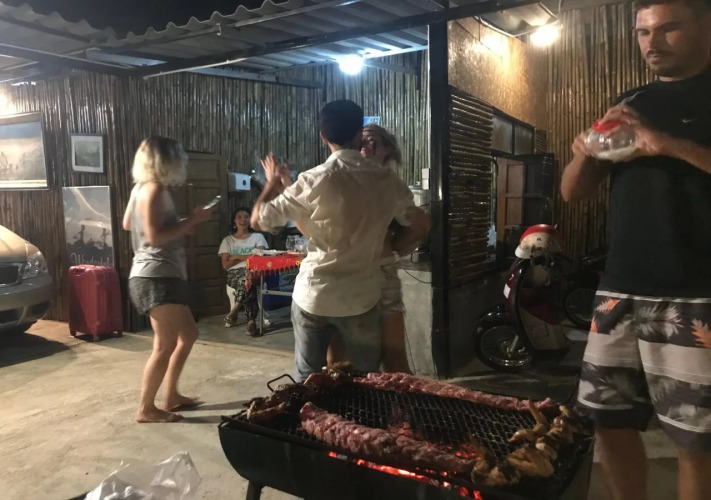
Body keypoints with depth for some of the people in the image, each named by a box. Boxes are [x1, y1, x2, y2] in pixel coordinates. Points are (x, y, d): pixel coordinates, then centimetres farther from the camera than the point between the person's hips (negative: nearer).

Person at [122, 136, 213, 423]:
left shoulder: (141, 188, 15)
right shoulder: (154, 189, -14)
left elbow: (127, 224, 27)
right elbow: (155, 237, -22)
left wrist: (181, 227, 22)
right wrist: (191, 220, -15)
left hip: (159, 276, 11)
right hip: (157, 277, -11)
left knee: (188, 335, 16)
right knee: (165, 345, -6)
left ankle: (171, 397, 24)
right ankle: (146, 409, 6)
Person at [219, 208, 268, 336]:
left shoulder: (258, 237, 15)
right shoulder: (227, 240, 16)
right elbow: (226, 265, 4)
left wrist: (237, 257, -5)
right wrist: (248, 257, -3)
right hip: (235, 274, 0)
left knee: (248, 275, -39)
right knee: (247, 282, -38)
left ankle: (234, 311, -27)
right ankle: (251, 320, -34)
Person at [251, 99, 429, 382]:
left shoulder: (313, 181, -12)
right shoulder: (387, 181, -5)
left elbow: (258, 220, -5)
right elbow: (417, 230, 5)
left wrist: (273, 183, 12)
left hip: (312, 297, -1)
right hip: (361, 298, 1)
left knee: (308, 379, 16)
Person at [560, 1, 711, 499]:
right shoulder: (629, 104, 17)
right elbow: (572, 192, 15)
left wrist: (671, 144, -20)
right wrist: (585, 153, -6)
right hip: (620, 290, 5)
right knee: (609, 419, 7)